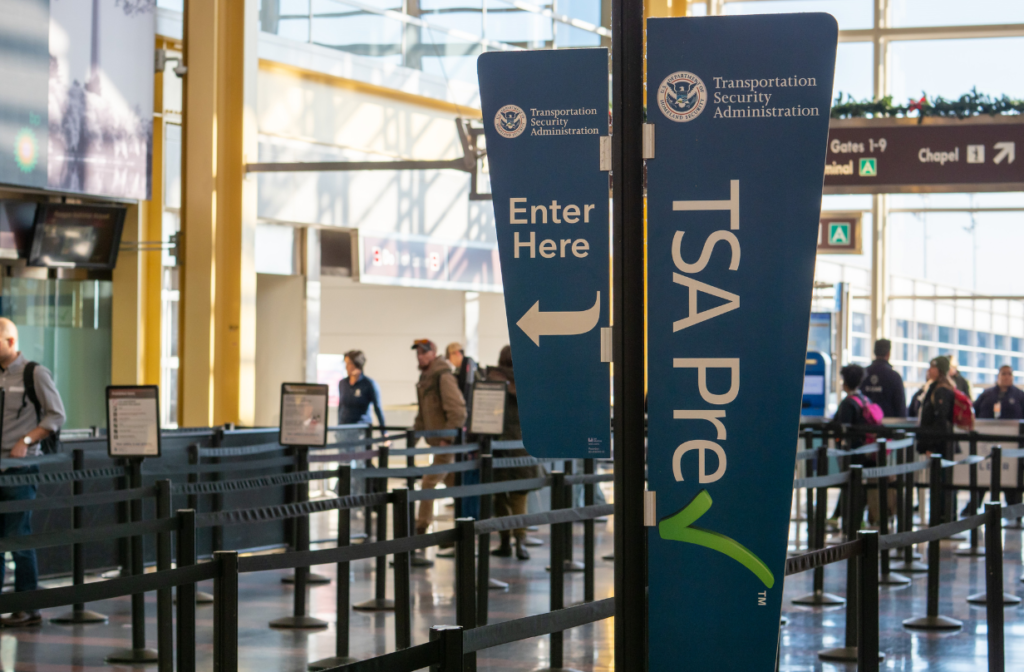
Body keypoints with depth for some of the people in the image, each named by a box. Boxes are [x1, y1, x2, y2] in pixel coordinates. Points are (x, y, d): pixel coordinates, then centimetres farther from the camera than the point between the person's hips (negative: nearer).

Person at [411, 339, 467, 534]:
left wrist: (448, 437, -22)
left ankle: (421, 527, -5)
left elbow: (457, 410, -21)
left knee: (429, 482, -9)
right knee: (452, 483, 15)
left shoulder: (443, 377, -15)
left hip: (448, 440, -9)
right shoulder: (425, 378, 14)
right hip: (437, 440, 9)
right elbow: (423, 412, 24)